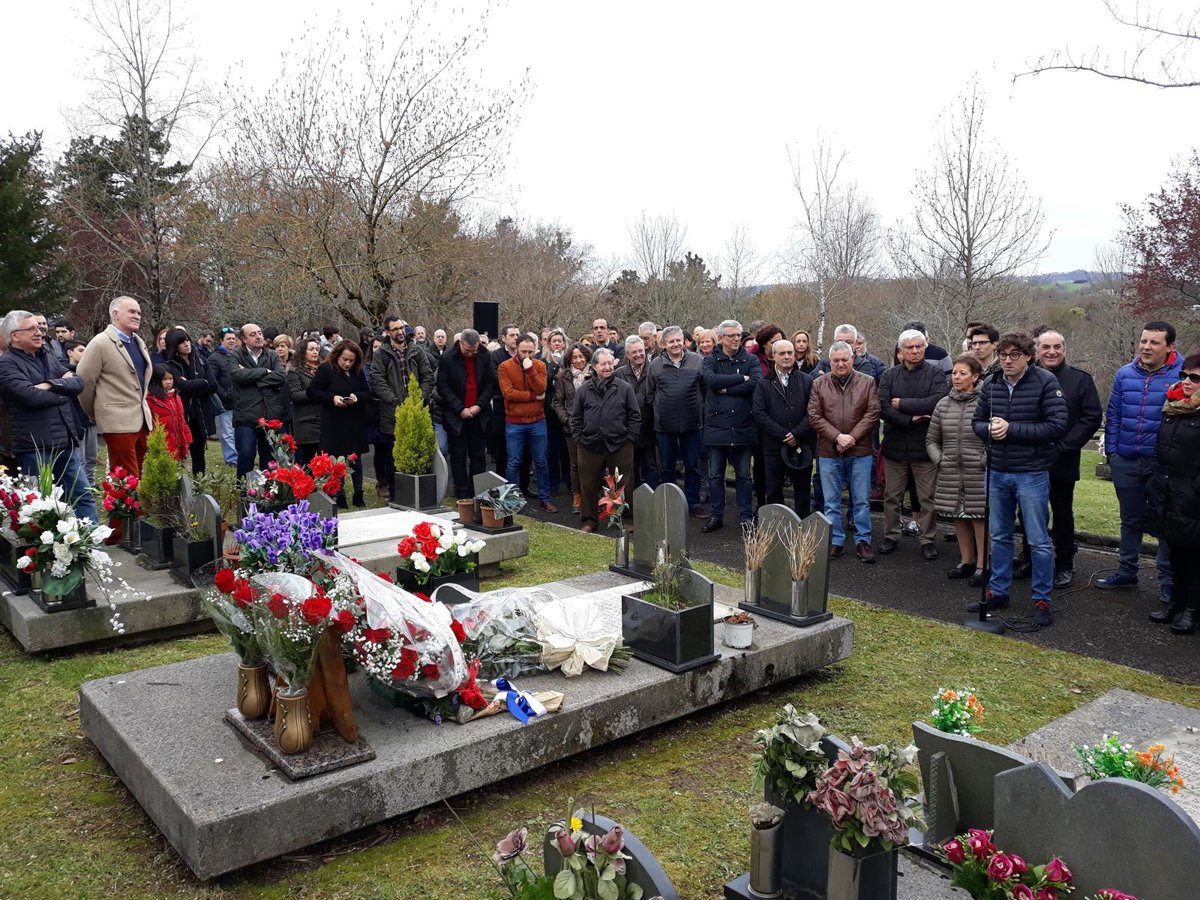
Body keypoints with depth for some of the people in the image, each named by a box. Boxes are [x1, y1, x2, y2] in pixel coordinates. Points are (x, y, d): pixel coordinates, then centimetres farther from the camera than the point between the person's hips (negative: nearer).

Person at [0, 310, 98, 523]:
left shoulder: (47, 356, 17)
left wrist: (51, 385, -11)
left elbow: (78, 383, 7)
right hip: (35, 447, -7)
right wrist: (64, 389, -3)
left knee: (84, 496, 8)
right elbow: (32, 397, -20)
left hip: (65, 443, 7)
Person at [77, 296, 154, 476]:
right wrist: (95, 414, 2)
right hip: (118, 422, -7)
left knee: (140, 477, 10)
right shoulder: (101, 343, -7)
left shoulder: (139, 343, 16)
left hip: (143, 419, 7)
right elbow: (84, 381, -7)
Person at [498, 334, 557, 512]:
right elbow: (508, 392, -15)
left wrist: (530, 369, -20)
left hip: (537, 421, 2)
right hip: (514, 423, -2)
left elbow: (541, 389, -11)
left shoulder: (540, 365, 2)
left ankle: (544, 499, 17)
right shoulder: (505, 367, -4)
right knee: (514, 463, 5)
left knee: (541, 462, 8)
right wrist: (533, 396, -12)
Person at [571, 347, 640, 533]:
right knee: (588, 485, 7)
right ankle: (588, 520, 20)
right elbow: (576, 418, 10)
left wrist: (629, 438, -1)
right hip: (589, 446, 1)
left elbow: (635, 416, 4)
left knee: (622, 485, 7)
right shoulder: (584, 389, 5)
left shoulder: (624, 388, 2)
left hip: (619, 446, -1)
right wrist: (578, 439, 3)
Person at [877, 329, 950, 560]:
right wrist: (911, 419, -18)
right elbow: (883, 408, -9)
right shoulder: (889, 376, 3)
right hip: (895, 445, 2)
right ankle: (891, 536, 25)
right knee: (891, 496, 11)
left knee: (928, 497, 6)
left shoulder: (935, 374, -3)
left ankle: (928, 539, 18)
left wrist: (903, 404, -15)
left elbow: (938, 401, -20)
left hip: (925, 445, -2)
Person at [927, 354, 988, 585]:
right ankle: (966, 561, 28)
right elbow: (931, 439, 16)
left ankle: (982, 566, 12)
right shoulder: (943, 404, 8)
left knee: (980, 518, 1)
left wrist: (986, 460, -12)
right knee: (959, 518, 14)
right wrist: (939, 460, 4)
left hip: (979, 475, -5)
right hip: (951, 474, 5)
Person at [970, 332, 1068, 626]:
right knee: (999, 536, 15)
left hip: (1032, 474, -5)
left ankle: (1042, 600, 14)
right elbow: (978, 421, 14)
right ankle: (998, 591, 28)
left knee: (1038, 541, 3)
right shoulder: (992, 386, 5)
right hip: (997, 472, 5)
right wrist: (989, 429, -10)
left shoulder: (1045, 382, -10)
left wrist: (1011, 429, -19)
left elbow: (1058, 426, -17)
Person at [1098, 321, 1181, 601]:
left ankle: (1168, 580, 19)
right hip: (1126, 462, 4)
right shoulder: (1125, 374, 3)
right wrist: (1111, 450, 4)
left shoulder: (1182, 376, -7)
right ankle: (1126, 572, 29)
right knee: (1130, 520, 16)